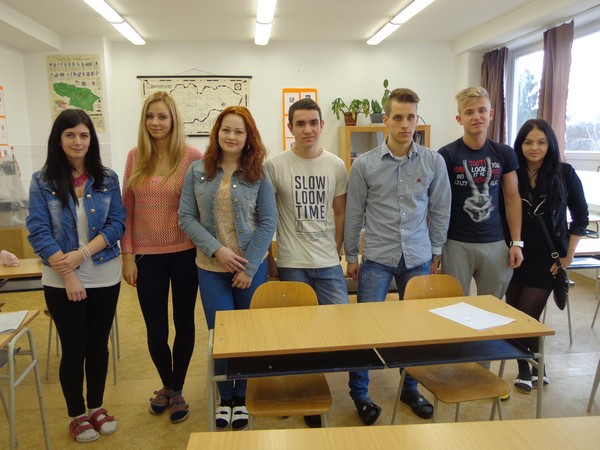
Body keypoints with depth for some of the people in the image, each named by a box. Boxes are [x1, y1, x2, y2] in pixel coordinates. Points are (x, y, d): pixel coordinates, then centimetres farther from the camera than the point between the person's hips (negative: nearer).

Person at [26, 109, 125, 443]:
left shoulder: (108, 179, 0)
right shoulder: (42, 181, -4)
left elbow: (118, 224, -4)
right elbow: (38, 232, -8)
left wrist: (82, 253, -17)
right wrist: (68, 275, -15)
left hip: (105, 277, 2)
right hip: (61, 281, -1)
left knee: (98, 344, 14)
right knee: (74, 348, 8)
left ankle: (96, 408, 33)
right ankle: (77, 415, 29)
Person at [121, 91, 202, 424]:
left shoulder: (192, 156, -6)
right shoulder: (135, 157, 2)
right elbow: (126, 210, 5)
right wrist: (127, 255, 1)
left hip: (184, 253, -2)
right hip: (147, 255, 2)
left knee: (184, 323, 13)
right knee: (156, 331, 9)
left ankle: (177, 390, 34)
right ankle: (166, 385, 38)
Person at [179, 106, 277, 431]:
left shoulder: (258, 174, -3)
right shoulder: (197, 171, 0)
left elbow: (268, 222, -4)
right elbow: (186, 217, -2)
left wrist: (249, 267, -10)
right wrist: (217, 249, -14)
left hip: (251, 266, 0)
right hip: (211, 267, 1)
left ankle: (242, 398, 31)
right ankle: (225, 399, 29)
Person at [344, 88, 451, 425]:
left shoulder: (434, 162, -1)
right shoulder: (364, 165, -5)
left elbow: (440, 210, 8)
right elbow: (354, 213, 2)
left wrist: (436, 252, 8)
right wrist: (351, 256, 5)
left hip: (418, 258, 2)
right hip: (377, 258, -2)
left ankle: (411, 388, 34)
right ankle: (360, 393, 21)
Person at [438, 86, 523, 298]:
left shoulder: (504, 154, 4)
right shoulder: (447, 155, -7)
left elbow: (512, 198, 8)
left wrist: (516, 242, 4)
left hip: (494, 243, 3)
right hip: (457, 243, -3)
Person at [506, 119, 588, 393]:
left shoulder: (564, 174, -4)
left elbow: (581, 216, 2)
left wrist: (568, 256, -3)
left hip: (547, 261, -2)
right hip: (515, 258, 2)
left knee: (526, 316, -4)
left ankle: (531, 368, 23)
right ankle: (527, 369, 29)